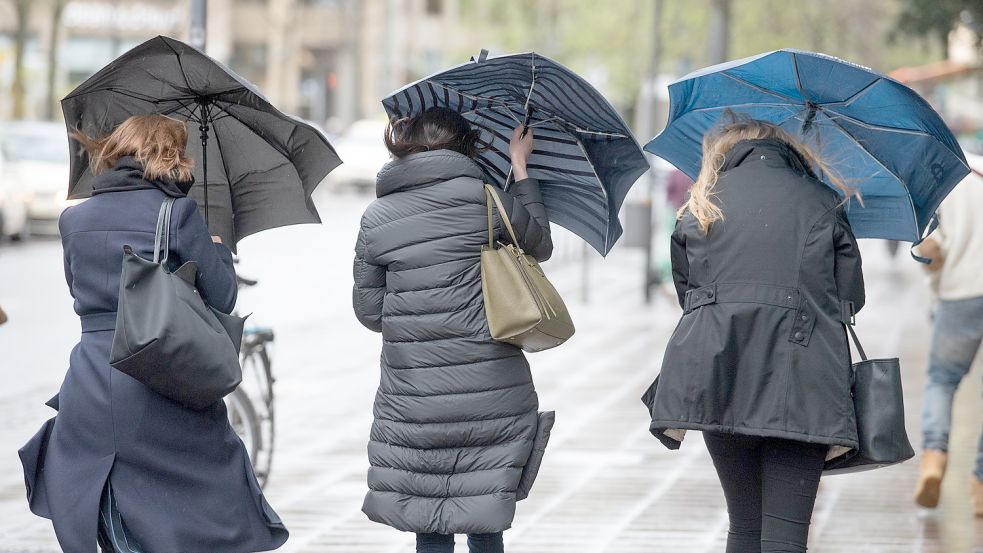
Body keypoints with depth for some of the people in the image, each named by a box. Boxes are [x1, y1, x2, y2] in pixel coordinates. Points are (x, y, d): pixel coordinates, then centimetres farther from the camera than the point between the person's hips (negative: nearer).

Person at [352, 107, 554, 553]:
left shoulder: (376, 219, 4)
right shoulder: (485, 199, -2)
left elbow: (368, 311, 9)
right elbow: (540, 244, 16)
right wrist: (520, 166, 24)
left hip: (412, 406, 1)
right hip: (491, 397, -1)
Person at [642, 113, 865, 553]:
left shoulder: (700, 206, 12)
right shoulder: (822, 202, 8)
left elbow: (685, 289, 16)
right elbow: (851, 296, 10)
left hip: (719, 382, 2)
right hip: (800, 384, -2)